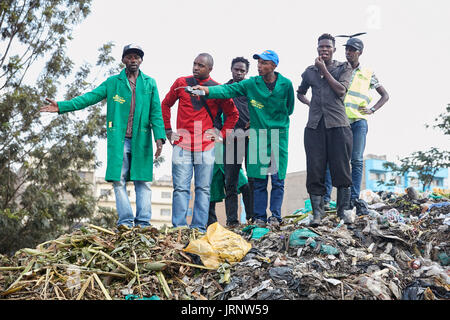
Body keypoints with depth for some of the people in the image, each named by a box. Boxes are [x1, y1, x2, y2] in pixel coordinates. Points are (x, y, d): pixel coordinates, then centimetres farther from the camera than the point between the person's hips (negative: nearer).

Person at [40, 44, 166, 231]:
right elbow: (89, 97, 5)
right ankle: (125, 221, -2)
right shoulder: (113, 82, 12)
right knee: (118, 181, -5)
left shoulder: (150, 83, 12)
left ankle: (143, 222, 0)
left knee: (143, 181, -2)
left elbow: (156, 112, 6)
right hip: (119, 140, 0)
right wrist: (62, 106, -6)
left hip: (141, 140, 0)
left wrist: (159, 137, -7)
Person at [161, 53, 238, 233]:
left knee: (203, 189, 3)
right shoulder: (181, 83, 7)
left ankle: (199, 228, 8)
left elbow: (233, 114, 14)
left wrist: (222, 134, 5)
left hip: (206, 147, 0)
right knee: (181, 188, -3)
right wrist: (168, 130, 11)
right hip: (182, 145, 0)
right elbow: (165, 105, 18)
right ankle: (179, 228, -1)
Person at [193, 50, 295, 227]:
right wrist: (208, 90, -27)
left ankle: (275, 216, 9)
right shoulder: (251, 84, 0)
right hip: (258, 135, 1)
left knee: (277, 179, 1)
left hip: (279, 136, 0)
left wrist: (278, 122, 9)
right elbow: (229, 90, -13)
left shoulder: (286, 84, 0)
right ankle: (260, 217, 10)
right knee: (259, 180, 3)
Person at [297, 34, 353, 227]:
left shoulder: (344, 68, 9)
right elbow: (300, 93, 31)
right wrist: (309, 103, 13)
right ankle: (317, 212, 1)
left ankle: (343, 211, 7)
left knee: (341, 170, -1)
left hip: (338, 124, -2)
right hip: (315, 125, 2)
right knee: (315, 169, -3)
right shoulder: (310, 71, 16)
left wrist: (324, 70, -3)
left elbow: (341, 90, -8)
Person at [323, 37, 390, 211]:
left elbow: (385, 95, 17)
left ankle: (354, 199, 3)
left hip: (359, 121, 0)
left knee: (357, 160, -1)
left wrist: (372, 110, 4)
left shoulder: (367, 74, 12)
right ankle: (325, 198, -9)